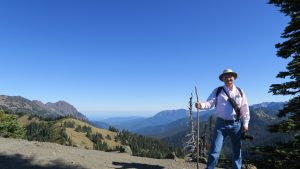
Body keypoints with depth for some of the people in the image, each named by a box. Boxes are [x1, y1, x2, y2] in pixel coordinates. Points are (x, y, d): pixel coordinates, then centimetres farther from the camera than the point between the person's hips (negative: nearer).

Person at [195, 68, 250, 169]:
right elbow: (210, 103, -12)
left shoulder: (240, 92, 8)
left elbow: (245, 109, 9)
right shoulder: (217, 91, 1)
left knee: (237, 151, 14)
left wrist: (245, 124, 5)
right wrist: (201, 105, -33)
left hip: (236, 124, 3)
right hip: (221, 124, -2)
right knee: (215, 150, -7)